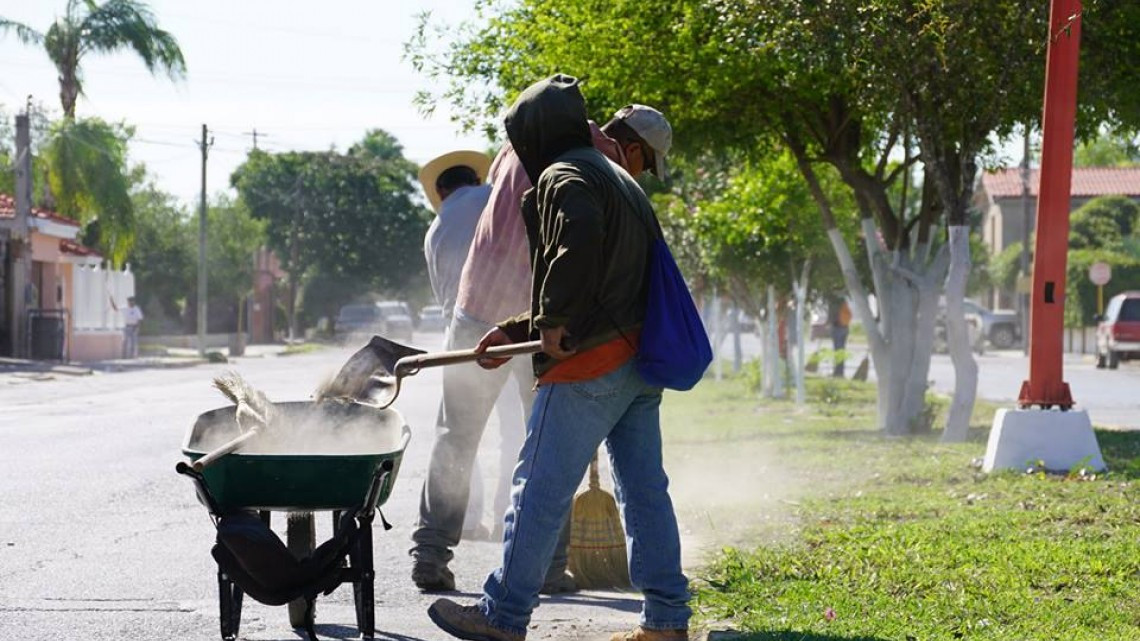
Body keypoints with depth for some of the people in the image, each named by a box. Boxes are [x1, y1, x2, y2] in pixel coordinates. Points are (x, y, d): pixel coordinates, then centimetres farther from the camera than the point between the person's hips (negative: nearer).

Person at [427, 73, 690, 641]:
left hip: (589, 362, -9)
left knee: (540, 488, -2)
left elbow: (578, 242, -29)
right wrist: (515, 332, 23)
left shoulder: (562, 177, -7)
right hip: (639, 362, 9)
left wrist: (554, 323, -19)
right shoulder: (616, 178, 24)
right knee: (644, 488, 10)